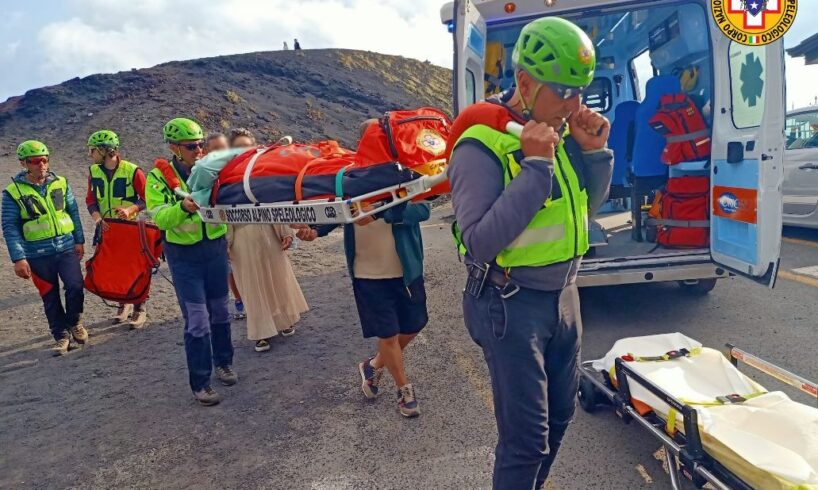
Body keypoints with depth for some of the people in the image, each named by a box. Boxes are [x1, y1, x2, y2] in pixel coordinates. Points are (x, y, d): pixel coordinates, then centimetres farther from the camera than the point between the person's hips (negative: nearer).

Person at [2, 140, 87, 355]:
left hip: (67, 248, 1)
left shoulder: (60, 183, 3)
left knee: (75, 286, -12)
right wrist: (18, 258, -11)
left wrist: (79, 240, 6)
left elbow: (73, 212, 10)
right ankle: (61, 335, 22)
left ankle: (74, 322, 15)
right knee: (50, 298, 7)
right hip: (38, 255, -1)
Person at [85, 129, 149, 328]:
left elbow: (146, 199, -10)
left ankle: (140, 308, 14)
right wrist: (97, 218, -14)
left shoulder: (132, 171, -14)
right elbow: (90, 200, 5)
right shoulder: (93, 171, 2)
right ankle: (123, 303, 27)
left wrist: (130, 209, -27)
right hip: (106, 228, 5)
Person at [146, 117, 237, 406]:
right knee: (197, 320, -2)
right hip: (184, 255, -3)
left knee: (219, 311, 15)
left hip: (216, 248, 3)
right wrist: (183, 208, -37)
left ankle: (223, 362, 36)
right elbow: (158, 218, -18)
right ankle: (200, 382, 12)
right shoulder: (159, 177, -8)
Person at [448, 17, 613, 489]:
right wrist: (536, 168, -27)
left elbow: (586, 210, 13)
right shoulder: (481, 145, -19)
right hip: (511, 306, -7)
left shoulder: (563, 130, 2)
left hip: (563, 295, 8)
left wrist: (594, 152, -4)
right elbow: (479, 243, -27)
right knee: (526, 435, 1)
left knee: (559, 415, 21)